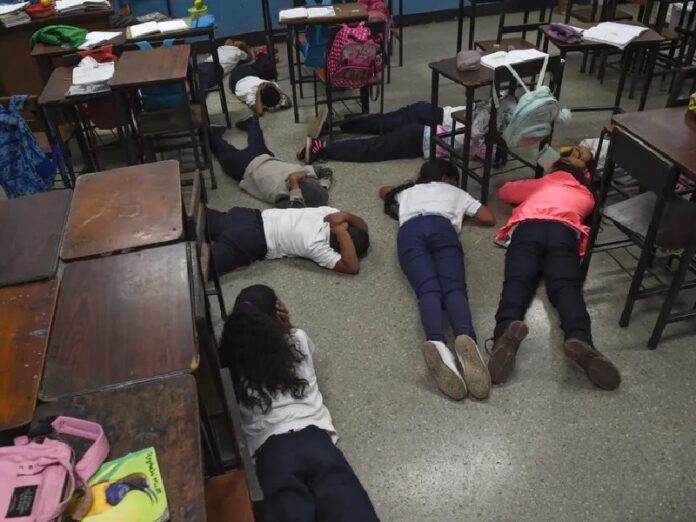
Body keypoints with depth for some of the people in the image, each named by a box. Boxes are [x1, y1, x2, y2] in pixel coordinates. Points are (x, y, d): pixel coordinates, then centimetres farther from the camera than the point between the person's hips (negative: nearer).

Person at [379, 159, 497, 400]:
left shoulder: (407, 191, 44)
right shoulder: (455, 191, 38)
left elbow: (384, 191, 65)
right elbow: (489, 218, 35)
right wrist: (463, 212, 49)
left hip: (409, 231, 1)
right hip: (441, 227, -1)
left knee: (428, 290, -22)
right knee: (454, 288, -20)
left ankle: (436, 343, -54)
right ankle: (466, 338, -54)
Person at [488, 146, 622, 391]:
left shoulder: (540, 183, 40)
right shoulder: (586, 196, 39)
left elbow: (504, 191, 54)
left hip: (527, 227, 0)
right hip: (564, 231, 0)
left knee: (517, 281, -23)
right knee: (566, 286, -22)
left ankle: (506, 332, -55)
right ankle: (581, 340, -52)